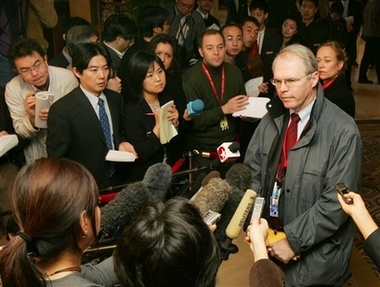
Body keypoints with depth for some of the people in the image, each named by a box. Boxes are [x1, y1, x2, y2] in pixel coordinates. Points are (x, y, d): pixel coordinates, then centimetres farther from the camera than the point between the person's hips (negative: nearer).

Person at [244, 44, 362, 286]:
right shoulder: (273, 119, 0)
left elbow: (337, 201, -20)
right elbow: (252, 172, 3)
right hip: (269, 238, 5)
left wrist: (294, 240, -18)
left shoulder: (343, 131, -18)